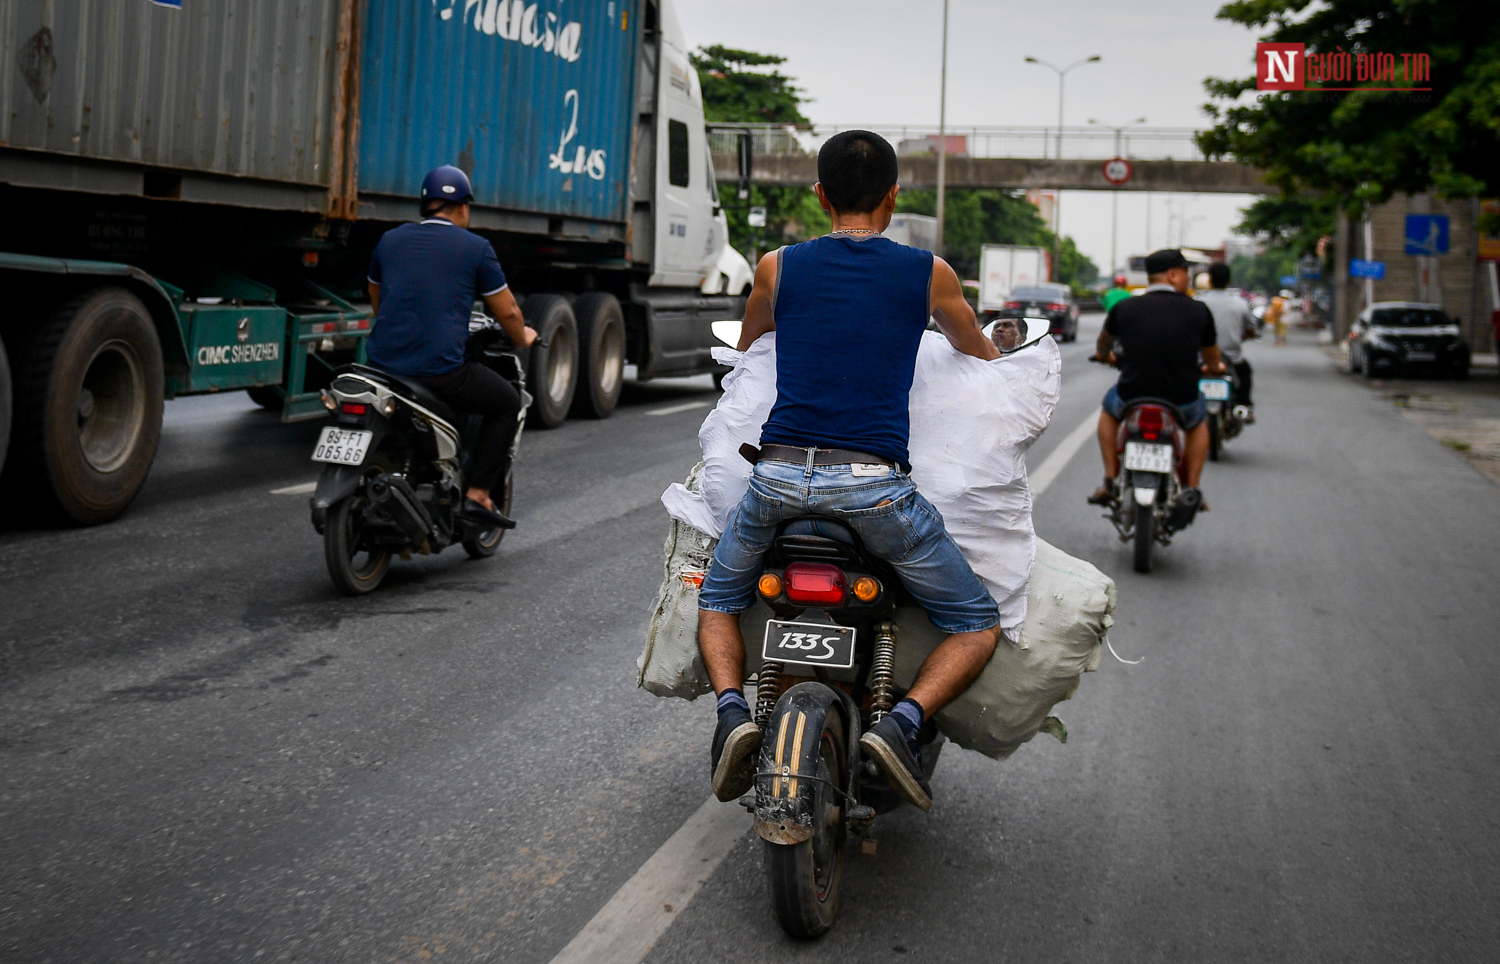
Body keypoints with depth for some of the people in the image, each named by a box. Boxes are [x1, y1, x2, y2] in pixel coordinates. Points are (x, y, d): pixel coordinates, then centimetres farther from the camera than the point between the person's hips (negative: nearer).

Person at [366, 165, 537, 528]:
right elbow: (507, 312, 6)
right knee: (508, 402, 15)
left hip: (383, 362, 5)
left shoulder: (390, 240, 14)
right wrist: (522, 338, 28)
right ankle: (478, 494, 6)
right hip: (440, 371, -5)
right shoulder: (475, 248, 0)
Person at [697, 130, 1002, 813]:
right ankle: (903, 722, -11)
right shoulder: (929, 273, 9)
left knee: (716, 599, 27)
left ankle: (732, 708, 0)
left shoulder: (777, 268, 12)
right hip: (873, 484, -2)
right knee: (978, 626, 13)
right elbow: (984, 356, 27)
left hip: (778, 475, 2)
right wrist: (1001, 344, 51)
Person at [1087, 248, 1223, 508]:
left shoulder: (1124, 308, -1)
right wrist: (1214, 368, 41)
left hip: (1131, 400, 0)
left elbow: (1104, 343, 22)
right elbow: (1212, 360, 15)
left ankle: (1110, 481, 25)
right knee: (1199, 421, 34)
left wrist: (1105, 355, 47)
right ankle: (1192, 489, 21)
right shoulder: (1198, 311, -2)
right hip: (1182, 404, 0)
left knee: (1109, 408, 34)